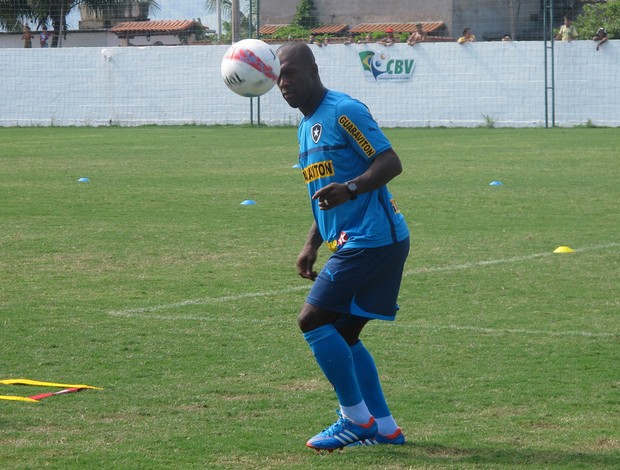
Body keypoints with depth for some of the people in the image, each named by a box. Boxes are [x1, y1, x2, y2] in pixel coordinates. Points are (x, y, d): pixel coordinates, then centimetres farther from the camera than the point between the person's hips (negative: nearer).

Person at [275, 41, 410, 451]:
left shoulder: (343, 111, -11)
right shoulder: (307, 125, 20)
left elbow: (390, 163, -17)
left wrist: (350, 189, -31)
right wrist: (312, 244, 22)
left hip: (372, 239, -10)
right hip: (354, 242, 10)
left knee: (313, 320, -10)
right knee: (343, 332, 11)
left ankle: (356, 418, -2)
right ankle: (384, 427, 15)